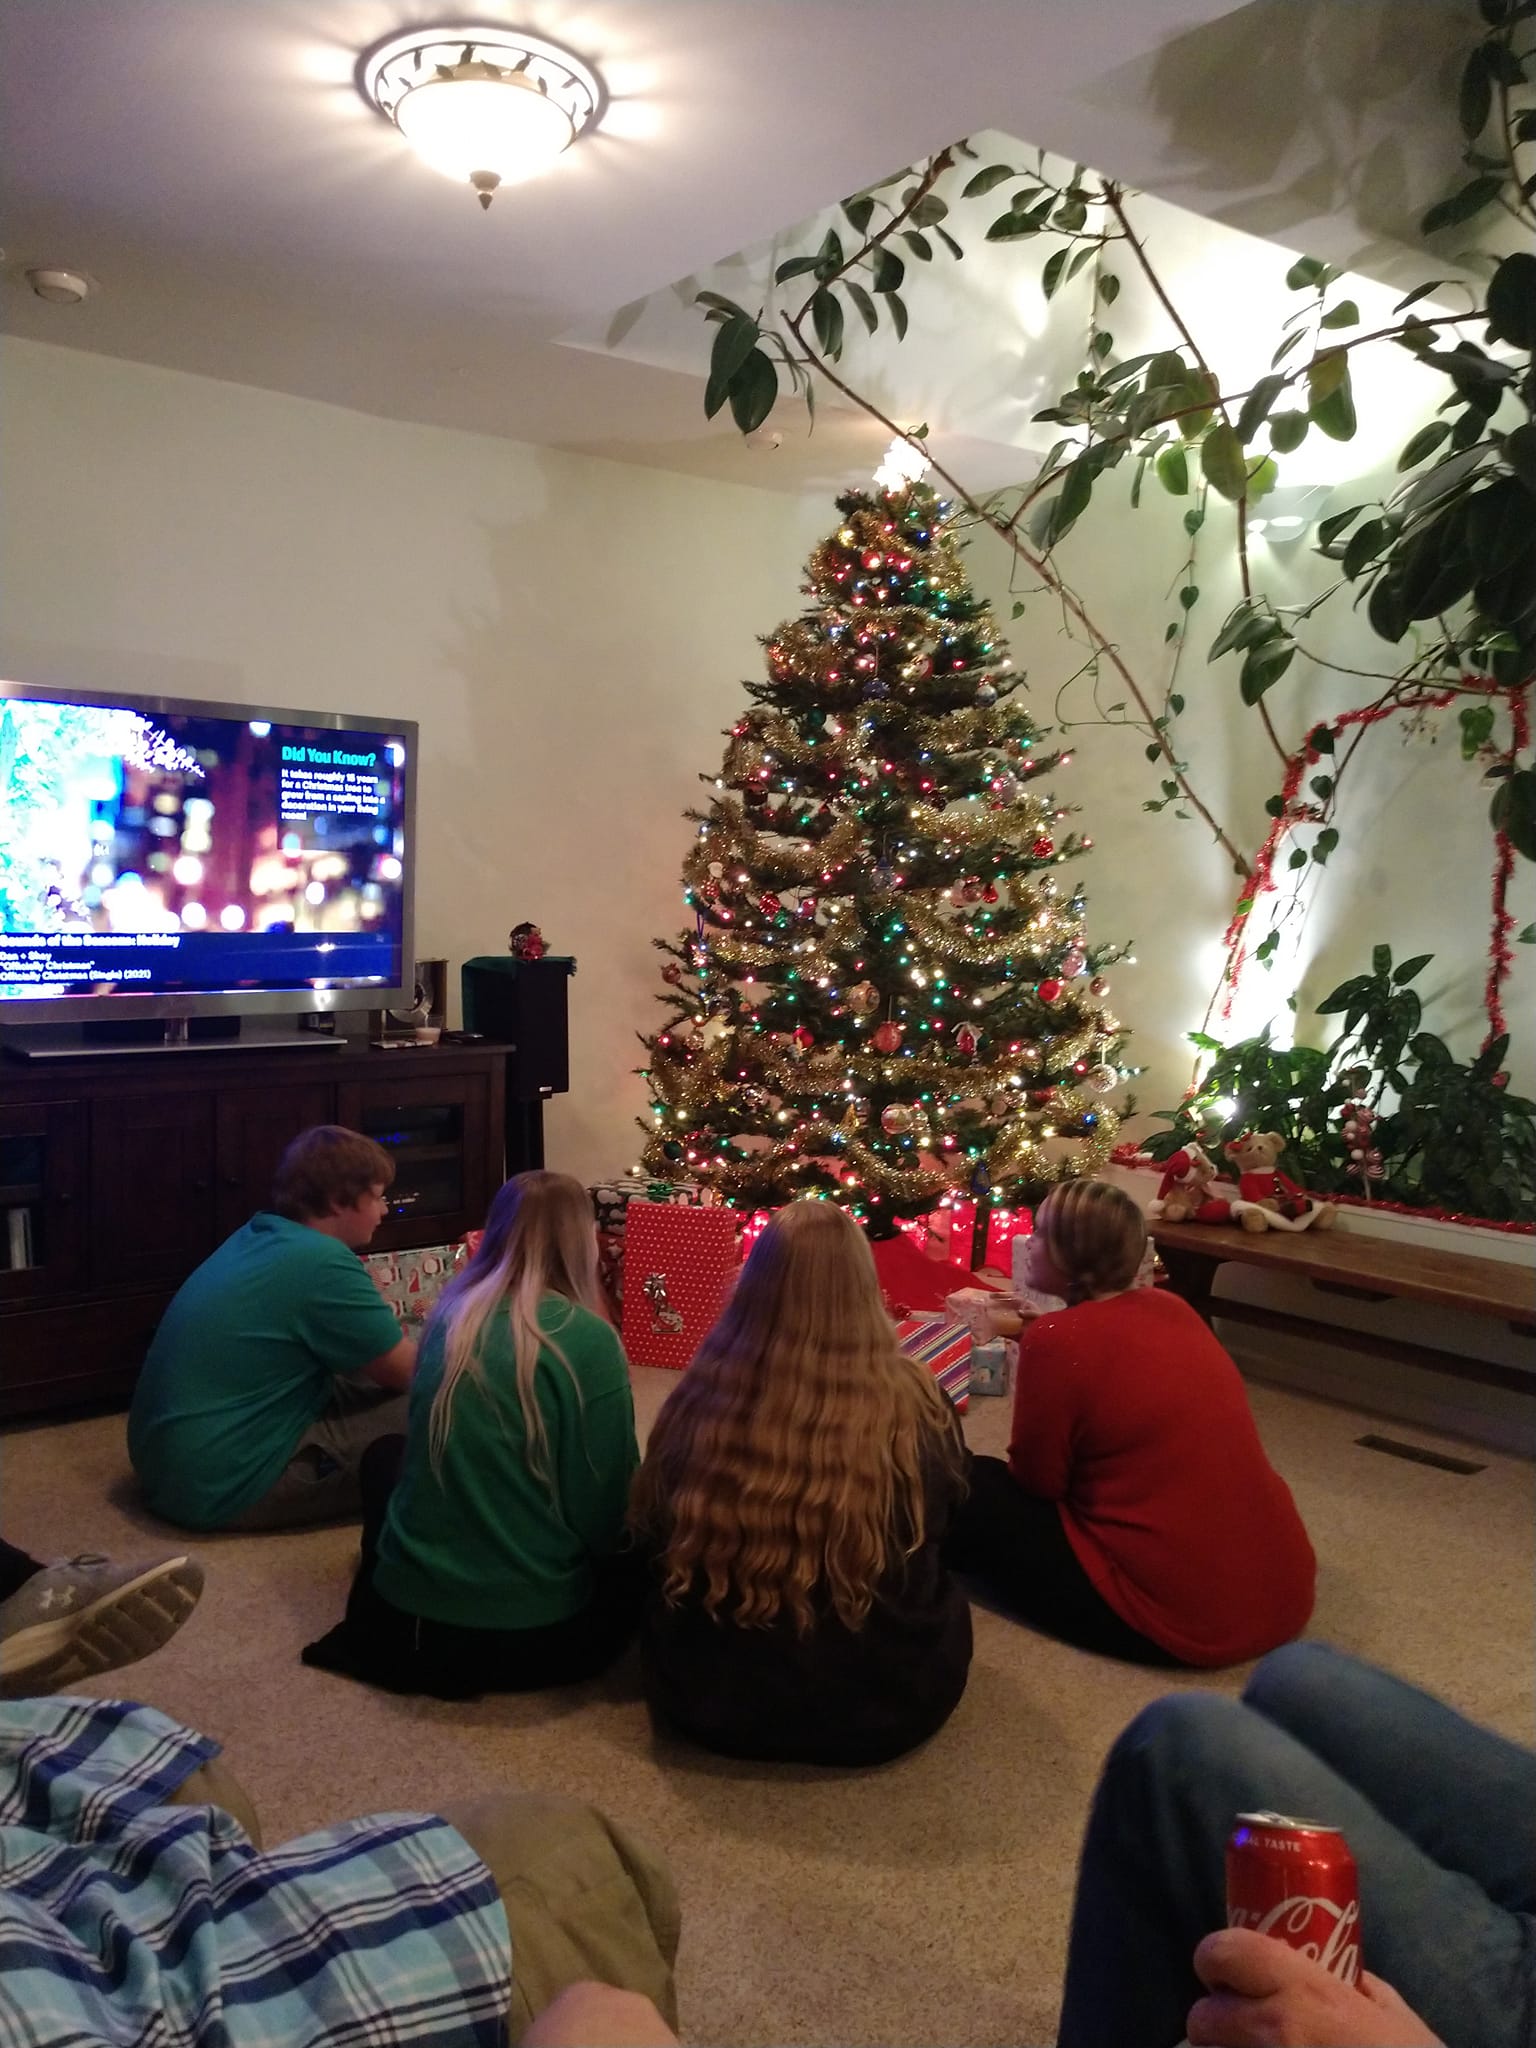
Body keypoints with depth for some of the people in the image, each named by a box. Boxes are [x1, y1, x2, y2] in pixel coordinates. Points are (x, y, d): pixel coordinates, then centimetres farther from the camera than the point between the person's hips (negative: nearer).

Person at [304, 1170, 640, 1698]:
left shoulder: (450, 1315, 2)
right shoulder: (589, 1339, -15)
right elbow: (607, 1506, -9)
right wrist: (617, 1540, 13)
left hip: (407, 1622, 4)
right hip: (538, 1636, -4)